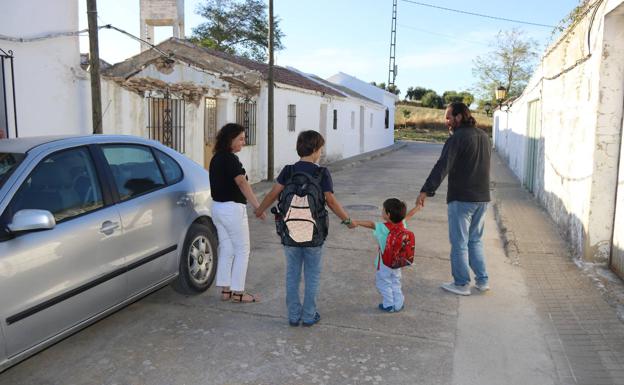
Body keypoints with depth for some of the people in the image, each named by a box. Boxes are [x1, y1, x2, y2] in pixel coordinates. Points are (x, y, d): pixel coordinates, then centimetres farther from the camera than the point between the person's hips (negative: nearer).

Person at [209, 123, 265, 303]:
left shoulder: (216, 158, 10)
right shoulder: (230, 159, -17)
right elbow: (242, 183, -27)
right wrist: (258, 206, -33)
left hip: (217, 207, 9)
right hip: (232, 209, -9)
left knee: (226, 249, 14)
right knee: (242, 250, 2)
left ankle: (225, 289, 20)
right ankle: (238, 292, 7)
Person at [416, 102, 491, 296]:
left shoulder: (457, 138, -14)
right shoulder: (484, 136, 12)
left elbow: (442, 167, -24)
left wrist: (426, 191, -29)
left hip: (461, 199, -8)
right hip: (482, 199, 8)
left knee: (459, 243, 4)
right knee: (475, 240, 20)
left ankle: (461, 284, 13)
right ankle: (482, 280, 22)